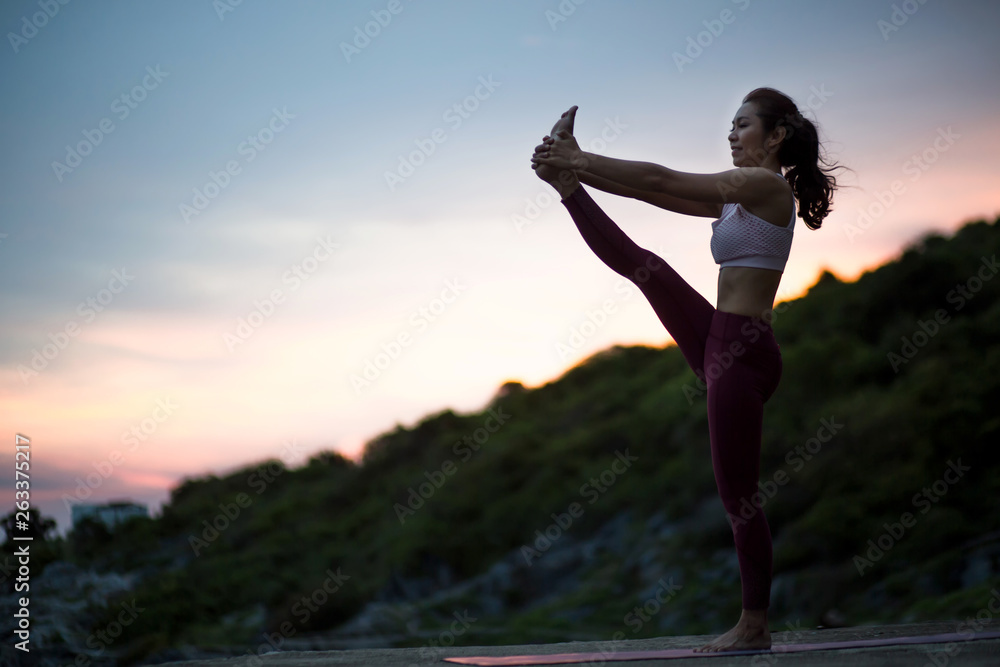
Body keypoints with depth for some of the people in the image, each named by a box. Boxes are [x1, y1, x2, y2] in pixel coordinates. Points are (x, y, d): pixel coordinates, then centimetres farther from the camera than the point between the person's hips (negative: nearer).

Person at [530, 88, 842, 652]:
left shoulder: (767, 185, -11)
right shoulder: (742, 194, 17)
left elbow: (660, 181, -12)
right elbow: (659, 192, 16)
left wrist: (580, 160, -7)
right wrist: (573, 171, 10)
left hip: (743, 351, -9)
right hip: (718, 341, 9)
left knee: (739, 494, -2)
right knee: (643, 265, 8)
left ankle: (755, 625, 6)